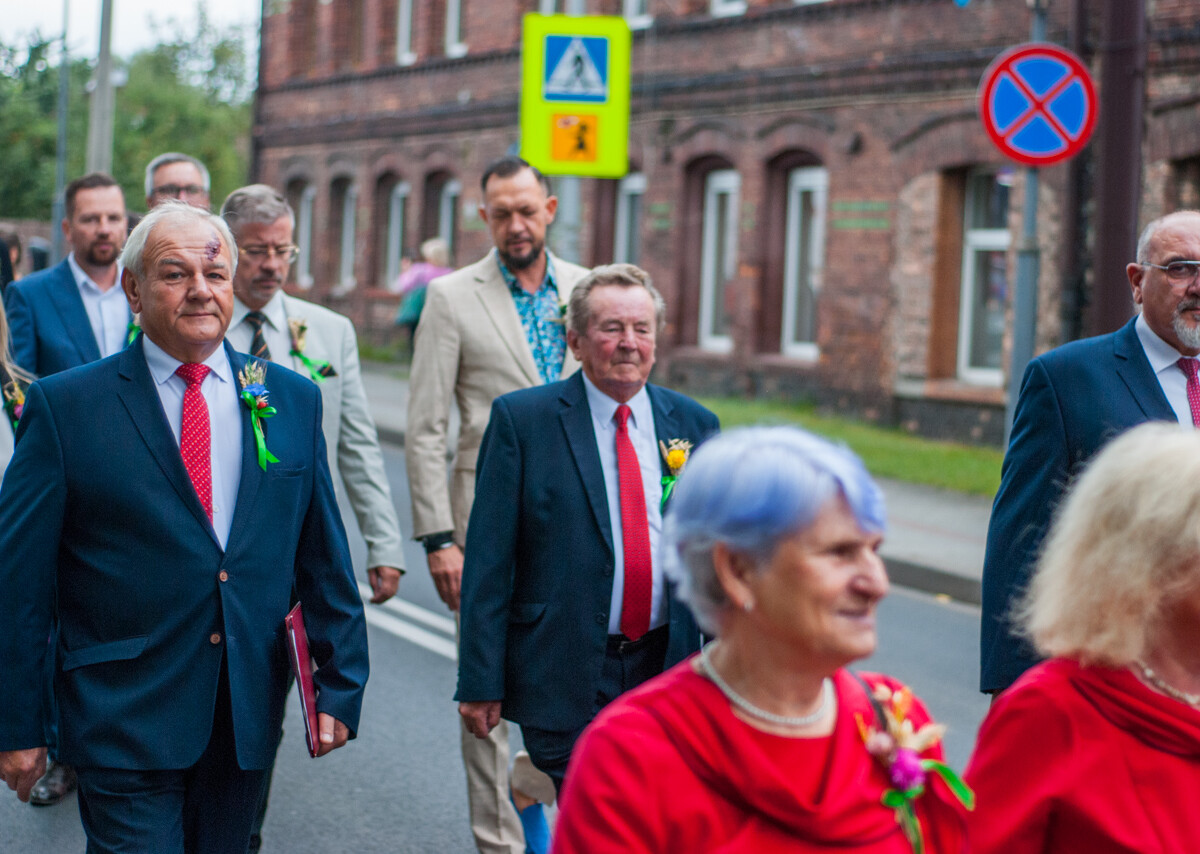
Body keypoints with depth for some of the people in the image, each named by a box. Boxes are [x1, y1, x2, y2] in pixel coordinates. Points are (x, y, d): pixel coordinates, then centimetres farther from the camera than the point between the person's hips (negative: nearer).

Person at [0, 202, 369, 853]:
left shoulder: (292, 400, 8)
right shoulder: (64, 405, -4)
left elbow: (323, 557, 11)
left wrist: (339, 686, 7)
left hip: (250, 722, 4)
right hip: (124, 726, -4)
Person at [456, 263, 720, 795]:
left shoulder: (694, 426, 8)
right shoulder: (522, 419, -2)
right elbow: (488, 561, -4)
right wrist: (480, 681, -8)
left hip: (667, 670, 4)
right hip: (564, 680, -3)